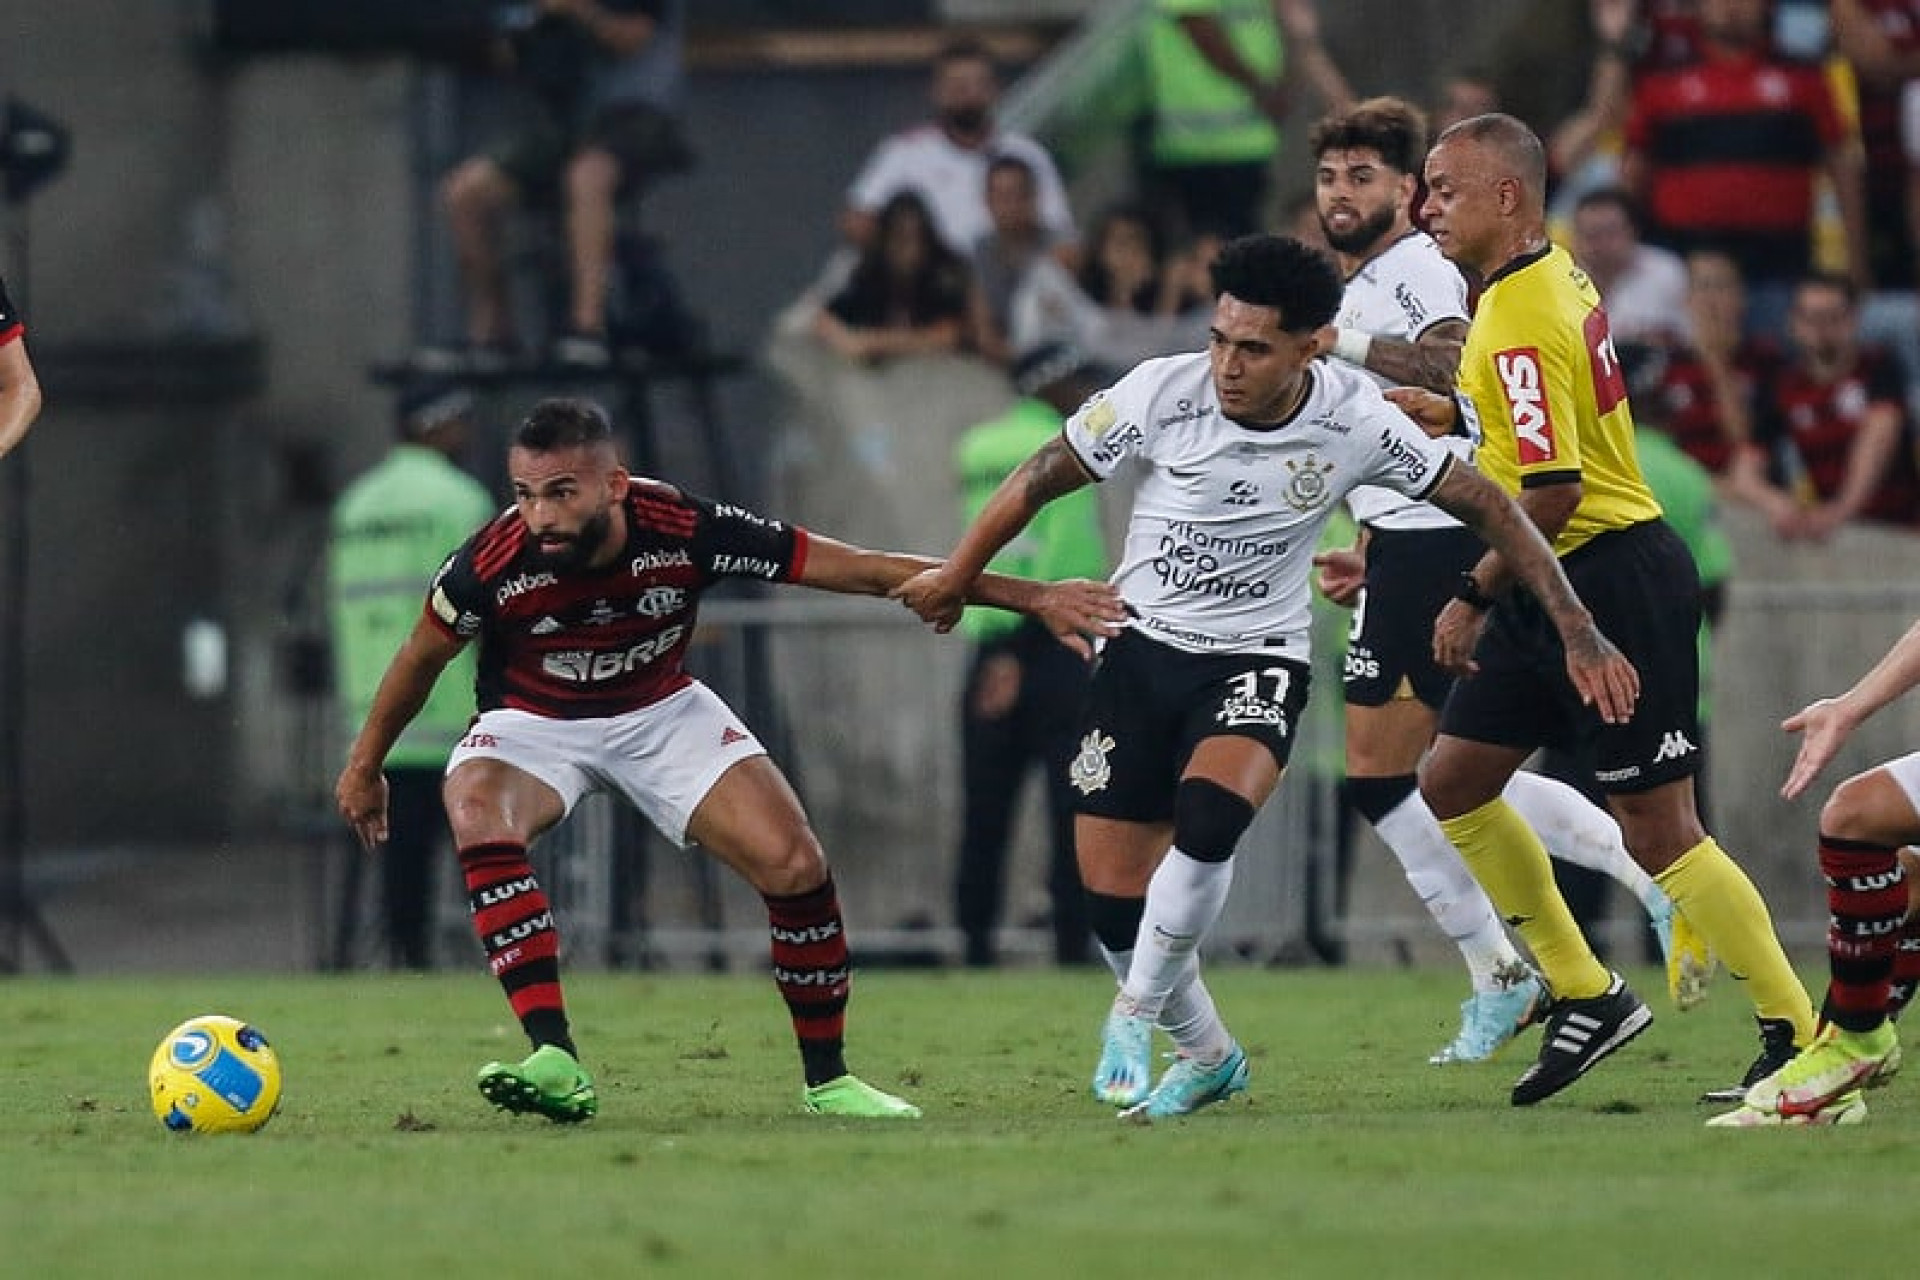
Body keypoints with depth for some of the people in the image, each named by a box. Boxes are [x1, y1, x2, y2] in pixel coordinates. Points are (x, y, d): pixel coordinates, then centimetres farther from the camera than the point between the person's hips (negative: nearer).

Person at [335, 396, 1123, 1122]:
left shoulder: (686, 532, -29)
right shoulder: (496, 564, -31)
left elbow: (866, 570, -23)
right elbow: (422, 658, -8)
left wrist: (1033, 599, -23)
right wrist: (365, 764, 5)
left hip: (663, 712, 1)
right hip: (532, 725, -1)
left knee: (795, 866, -14)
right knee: (479, 820, -34)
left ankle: (827, 1079, 7)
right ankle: (556, 1066, -38)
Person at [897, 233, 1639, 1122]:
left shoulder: (1356, 421, -17)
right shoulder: (1163, 392, -17)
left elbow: (1487, 507, -6)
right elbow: (1041, 480, -2)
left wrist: (1579, 635, -9)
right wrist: (953, 579, 9)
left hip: (1258, 659, -1)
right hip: (1140, 649, 1)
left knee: (1206, 817, -30)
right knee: (1110, 900, -2)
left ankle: (1134, 1016, -7)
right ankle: (1208, 1055, 25)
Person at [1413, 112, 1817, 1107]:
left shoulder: (1521, 322, -21)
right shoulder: (1554, 278, 8)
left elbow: (1552, 492, -25)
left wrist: (1473, 596, -17)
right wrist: (1453, 412, 21)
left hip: (1614, 584, -10)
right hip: (1551, 588, 10)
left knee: (1656, 830, -7)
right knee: (1452, 780, 11)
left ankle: (1798, 1035, 0)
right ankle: (1586, 995, 17)